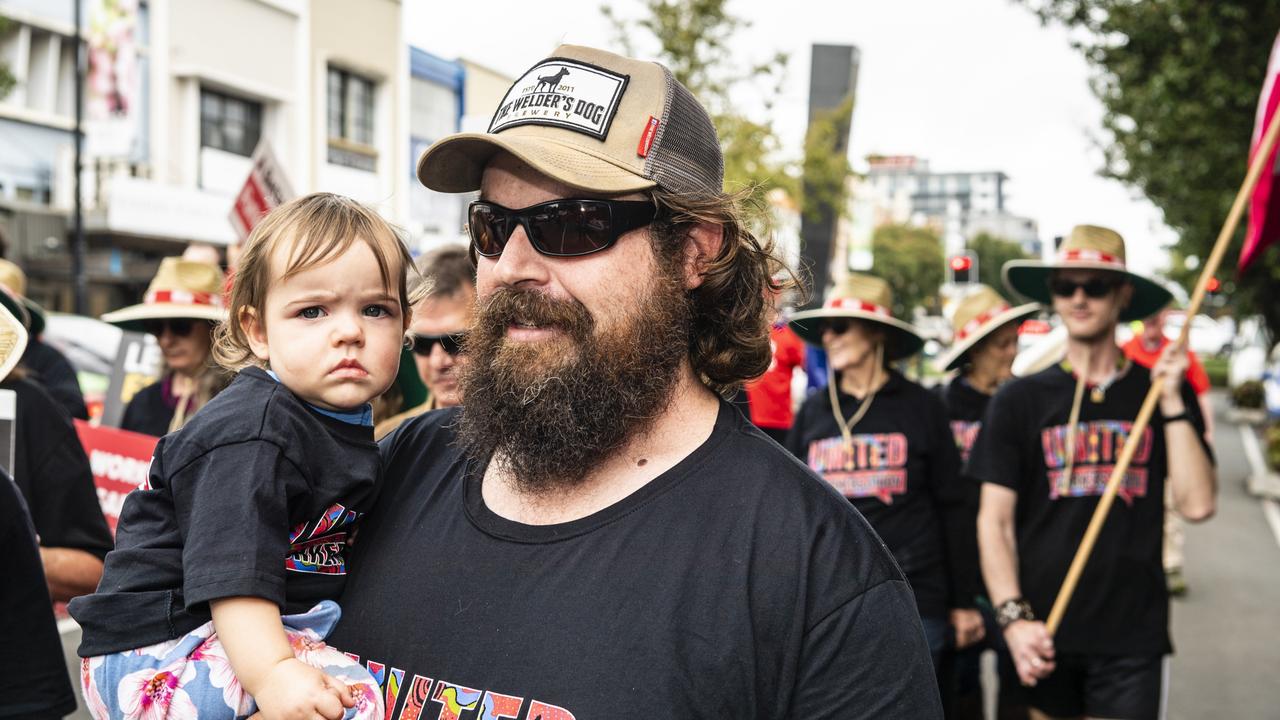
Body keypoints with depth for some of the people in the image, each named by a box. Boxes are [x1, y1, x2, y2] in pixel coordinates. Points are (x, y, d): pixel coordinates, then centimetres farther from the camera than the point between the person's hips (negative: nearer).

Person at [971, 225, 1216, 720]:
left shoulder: (1158, 394, 5)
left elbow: (1197, 504, -5)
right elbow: (994, 522, -1)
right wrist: (1014, 618, -12)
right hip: (1044, 633, 0)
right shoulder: (1019, 401, 2)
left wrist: (1172, 400, -8)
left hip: (1132, 636, 0)